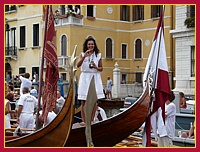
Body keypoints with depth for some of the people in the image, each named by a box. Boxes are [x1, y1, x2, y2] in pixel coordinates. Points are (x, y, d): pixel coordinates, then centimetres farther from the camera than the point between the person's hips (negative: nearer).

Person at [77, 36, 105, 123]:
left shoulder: (98, 55, 8)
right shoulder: (82, 54, 5)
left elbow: (101, 68, 11)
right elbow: (78, 65, -11)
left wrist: (96, 67, -10)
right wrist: (84, 56, -24)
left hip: (95, 78, 1)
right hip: (85, 77, -1)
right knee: (84, 102, -2)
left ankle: (92, 121, 11)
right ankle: (84, 121, 2)